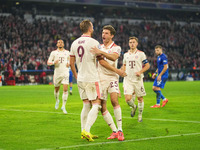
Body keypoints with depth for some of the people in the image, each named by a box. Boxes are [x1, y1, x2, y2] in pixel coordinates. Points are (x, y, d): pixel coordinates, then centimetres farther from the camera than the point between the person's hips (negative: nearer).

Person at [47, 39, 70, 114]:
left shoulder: (67, 52, 9)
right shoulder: (54, 53, 4)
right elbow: (48, 62, 2)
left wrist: (69, 63, 0)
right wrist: (53, 62, -18)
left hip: (65, 72, 0)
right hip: (57, 73, 0)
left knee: (65, 89, -13)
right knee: (56, 89, 12)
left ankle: (63, 106, -8)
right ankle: (57, 101, 42)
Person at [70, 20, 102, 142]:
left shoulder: (75, 43, 9)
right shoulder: (93, 42, -11)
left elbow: (71, 63, 14)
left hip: (80, 79, 7)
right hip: (92, 79, -7)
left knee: (86, 105, 13)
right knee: (96, 105, -3)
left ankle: (84, 132, 11)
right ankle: (86, 130, -16)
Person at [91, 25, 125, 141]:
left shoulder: (116, 48, 2)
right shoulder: (99, 47, 12)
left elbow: (113, 57, -20)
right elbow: (101, 62, -2)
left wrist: (101, 52, -34)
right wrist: (116, 70, -14)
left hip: (112, 78, -3)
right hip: (101, 78, 3)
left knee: (114, 100, -23)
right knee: (102, 108, -2)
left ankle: (120, 130, -17)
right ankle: (114, 131, 7)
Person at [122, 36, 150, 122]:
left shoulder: (141, 54, -1)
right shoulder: (126, 54, 11)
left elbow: (147, 65, 1)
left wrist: (140, 72, -14)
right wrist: (123, 71, 4)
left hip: (138, 79, -2)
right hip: (128, 79, 2)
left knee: (140, 98, 5)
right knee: (127, 99, -12)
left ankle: (140, 115, 24)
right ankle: (133, 107, 20)